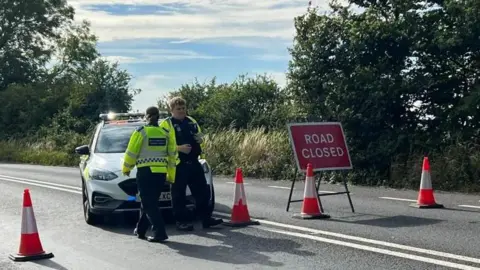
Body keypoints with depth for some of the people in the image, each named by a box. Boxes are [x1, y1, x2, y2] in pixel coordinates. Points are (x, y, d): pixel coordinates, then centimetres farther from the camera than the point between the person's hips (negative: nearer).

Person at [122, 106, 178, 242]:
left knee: (149, 204, -2)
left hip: (145, 171, -5)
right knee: (149, 201, 17)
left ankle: (160, 233, -12)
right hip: (161, 173, 5)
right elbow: (172, 155, 9)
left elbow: (131, 153, -4)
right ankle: (140, 230, 26)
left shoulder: (141, 132, -6)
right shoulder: (166, 133, 7)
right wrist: (171, 175, 16)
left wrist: (126, 168, 13)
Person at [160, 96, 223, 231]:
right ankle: (181, 221, 9)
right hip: (178, 165, -6)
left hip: (194, 163, 6)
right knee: (179, 195, 0)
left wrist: (200, 139, 2)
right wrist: (179, 148, -22)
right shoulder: (166, 124, -4)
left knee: (203, 191, 7)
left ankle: (206, 218, 16)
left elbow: (200, 138, 26)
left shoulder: (191, 121, 17)